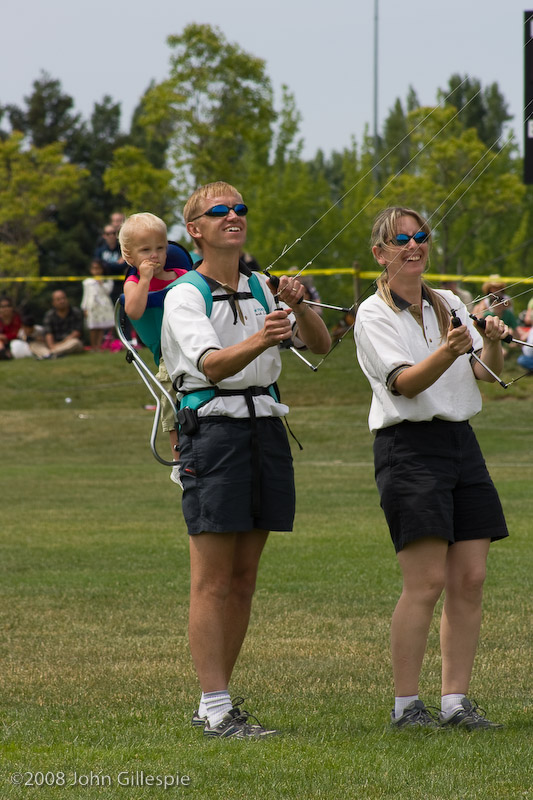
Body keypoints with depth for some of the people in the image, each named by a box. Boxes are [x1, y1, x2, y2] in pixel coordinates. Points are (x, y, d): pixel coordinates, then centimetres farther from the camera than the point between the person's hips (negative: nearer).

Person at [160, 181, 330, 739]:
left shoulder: (262, 289, 15)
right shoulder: (185, 296, -4)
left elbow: (321, 346, 9)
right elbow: (212, 363, -20)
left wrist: (298, 308, -11)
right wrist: (258, 341, -39)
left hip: (265, 428, 7)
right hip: (213, 428, -6)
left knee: (244, 577, 8)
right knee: (212, 581, -8)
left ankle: (215, 701, 14)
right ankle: (216, 712, -10)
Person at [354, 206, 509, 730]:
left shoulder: (449, 306, 16)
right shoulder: (374, 315, -3)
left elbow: (486, 373, 7)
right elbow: (404, 382, -16)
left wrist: (491, 345, -14)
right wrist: (447, 352, -32)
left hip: (460, 441, 6)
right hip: (409, 446, -6)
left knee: (469, 579, 1)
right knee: (427, 580, -12)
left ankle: (456, 701, 7)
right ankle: (405, 705, -7)